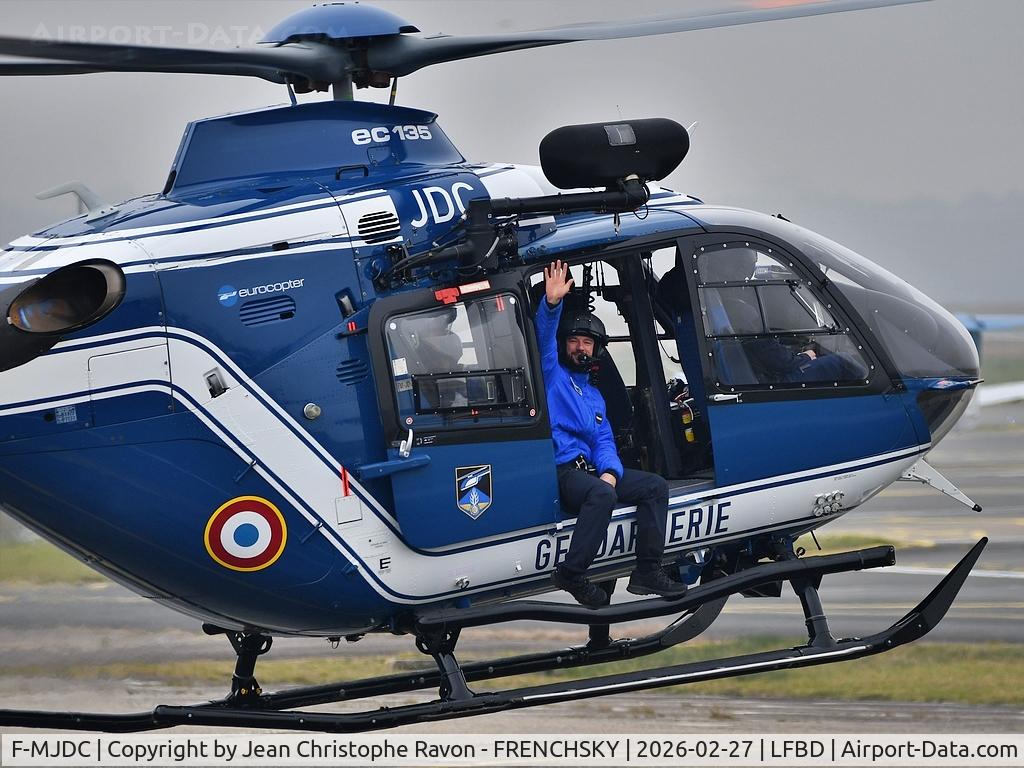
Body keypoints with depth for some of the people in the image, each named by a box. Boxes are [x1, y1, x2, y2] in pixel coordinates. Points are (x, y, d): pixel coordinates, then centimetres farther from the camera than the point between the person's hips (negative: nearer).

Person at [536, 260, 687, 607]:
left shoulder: (594, 394, 27)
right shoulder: (552, 374, 9)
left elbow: (604, 442, 17)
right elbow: (544, 337, -11)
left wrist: (610, 471, -5)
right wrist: (551, 304, -29)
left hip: (591, 469, 8)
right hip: (559, 470, -8)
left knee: (655, 485, -5)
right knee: (603, 494, -37)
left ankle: (647, 571, -12)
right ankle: (571, 574, -31)